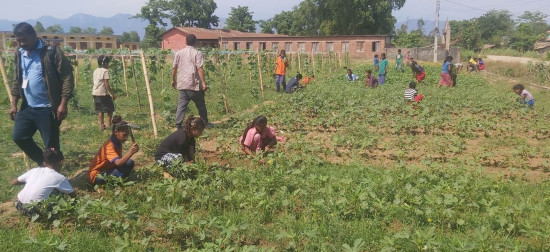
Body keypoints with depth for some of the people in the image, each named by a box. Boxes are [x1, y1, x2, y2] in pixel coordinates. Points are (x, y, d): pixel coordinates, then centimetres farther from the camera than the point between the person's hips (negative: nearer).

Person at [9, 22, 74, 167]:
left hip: (48, 109, -7)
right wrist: (14, 104, 14)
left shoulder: (52, 52, -11)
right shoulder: (19, 55, 10)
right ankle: (43, 163, 28)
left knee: (51, 145, 1)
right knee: (19, 137, 8)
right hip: (27, 107, 7)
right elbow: (16, 81, 19)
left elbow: (67, 77, -14)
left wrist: (63, 104, -19)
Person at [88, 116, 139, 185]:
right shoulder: (109, 145, -26)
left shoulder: (118, 142, 1)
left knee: (129, 163, -9)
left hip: (108, 169, 8)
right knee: (124, 169, -28)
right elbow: (118, 163, -41)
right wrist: (130, 152, -52)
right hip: (97, 175, -8)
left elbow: (120, 159, -1)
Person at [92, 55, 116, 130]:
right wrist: (112, 94, -9)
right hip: (102, 93, -7)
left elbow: (95, 82, 14)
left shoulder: (95, 71, 13)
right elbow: (106, 84, -14)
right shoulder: (105, 71, -10)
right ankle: (109, 125, 3)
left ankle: (101, 125, 11)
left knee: (99, 110, 11)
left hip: (95, 93, 7)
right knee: (110, 109, 5)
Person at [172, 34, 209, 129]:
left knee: (181, 104, 5)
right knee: (201, 105, 11)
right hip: (194, 84, -4)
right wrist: (204, 83, -14)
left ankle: (178, 125, -3)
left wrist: (173, 80, 23)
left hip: (182, 84, 4)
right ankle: (205, 123, 22)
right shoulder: (198, 53, -6)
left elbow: (174, 68, 11)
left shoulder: (179, 53, 8)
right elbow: (200, 69, -14)